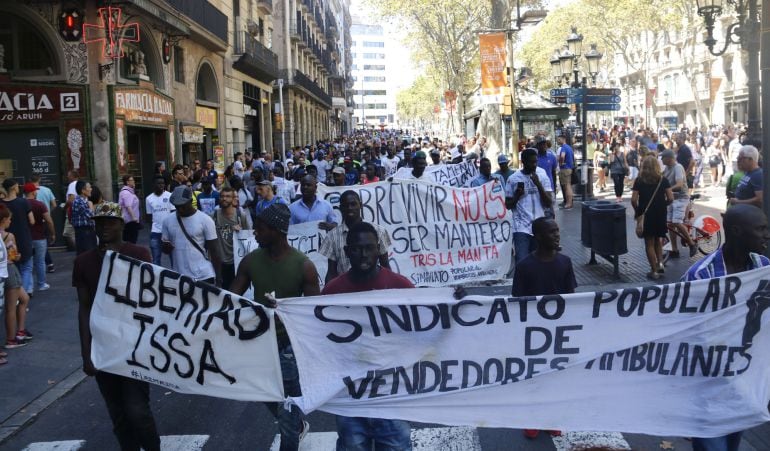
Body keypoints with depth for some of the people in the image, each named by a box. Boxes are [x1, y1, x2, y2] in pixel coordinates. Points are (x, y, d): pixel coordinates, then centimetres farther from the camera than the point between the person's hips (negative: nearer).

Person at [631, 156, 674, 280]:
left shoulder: (639, 180, -6)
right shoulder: (663, 180, -1)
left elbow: (633, 200, -11)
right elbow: (670, 198, -5)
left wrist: (637, 210, 6)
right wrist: (661, 204, 13)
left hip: (646, 215, -2)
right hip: (660, 215, 2)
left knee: (649, 243, 6)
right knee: (657, 240, 23)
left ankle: (654, 271, 7)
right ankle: (660, 263, 10)